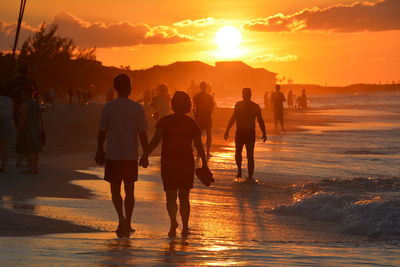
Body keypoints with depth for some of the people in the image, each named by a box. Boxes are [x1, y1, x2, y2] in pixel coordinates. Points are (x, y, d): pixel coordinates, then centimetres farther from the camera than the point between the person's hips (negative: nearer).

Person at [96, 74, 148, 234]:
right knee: (129, 191, 10)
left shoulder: (108, 107, -4)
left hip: (113, 155, -1)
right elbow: (142, 134, -1)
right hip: (131, 155, 1)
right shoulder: (137, 108, -2)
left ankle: (121, 217, -12)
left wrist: (99, 150, 13)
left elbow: (102, 132, -1)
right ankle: (127, 224, 11)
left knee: (115, 190, 9)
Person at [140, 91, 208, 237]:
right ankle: (185, 228, 13)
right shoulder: (192, 123, 2)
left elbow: (156, 139, -13)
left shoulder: (165, 121, -4)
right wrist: (204, 164, 10)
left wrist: (145, 155, -12)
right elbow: (199, 146, 3)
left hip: (169, 164, -2)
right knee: (184, 198, 14)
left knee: (171, 198, 3)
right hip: (187, 164, 2)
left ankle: (173, 222, -21)